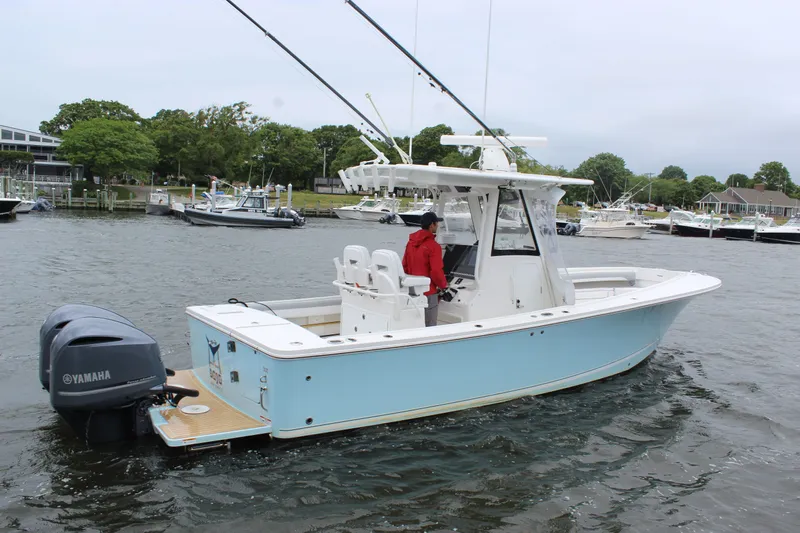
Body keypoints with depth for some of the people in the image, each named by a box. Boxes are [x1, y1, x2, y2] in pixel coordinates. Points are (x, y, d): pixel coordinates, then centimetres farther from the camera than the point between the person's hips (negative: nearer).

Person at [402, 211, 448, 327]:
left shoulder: (411, 242, 7)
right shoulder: (433, 246, -17)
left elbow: (404, 266, 13)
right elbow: (436, 272, -19)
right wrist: (443, 285, -2)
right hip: (428, 292, -7)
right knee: (429, 327, 1)